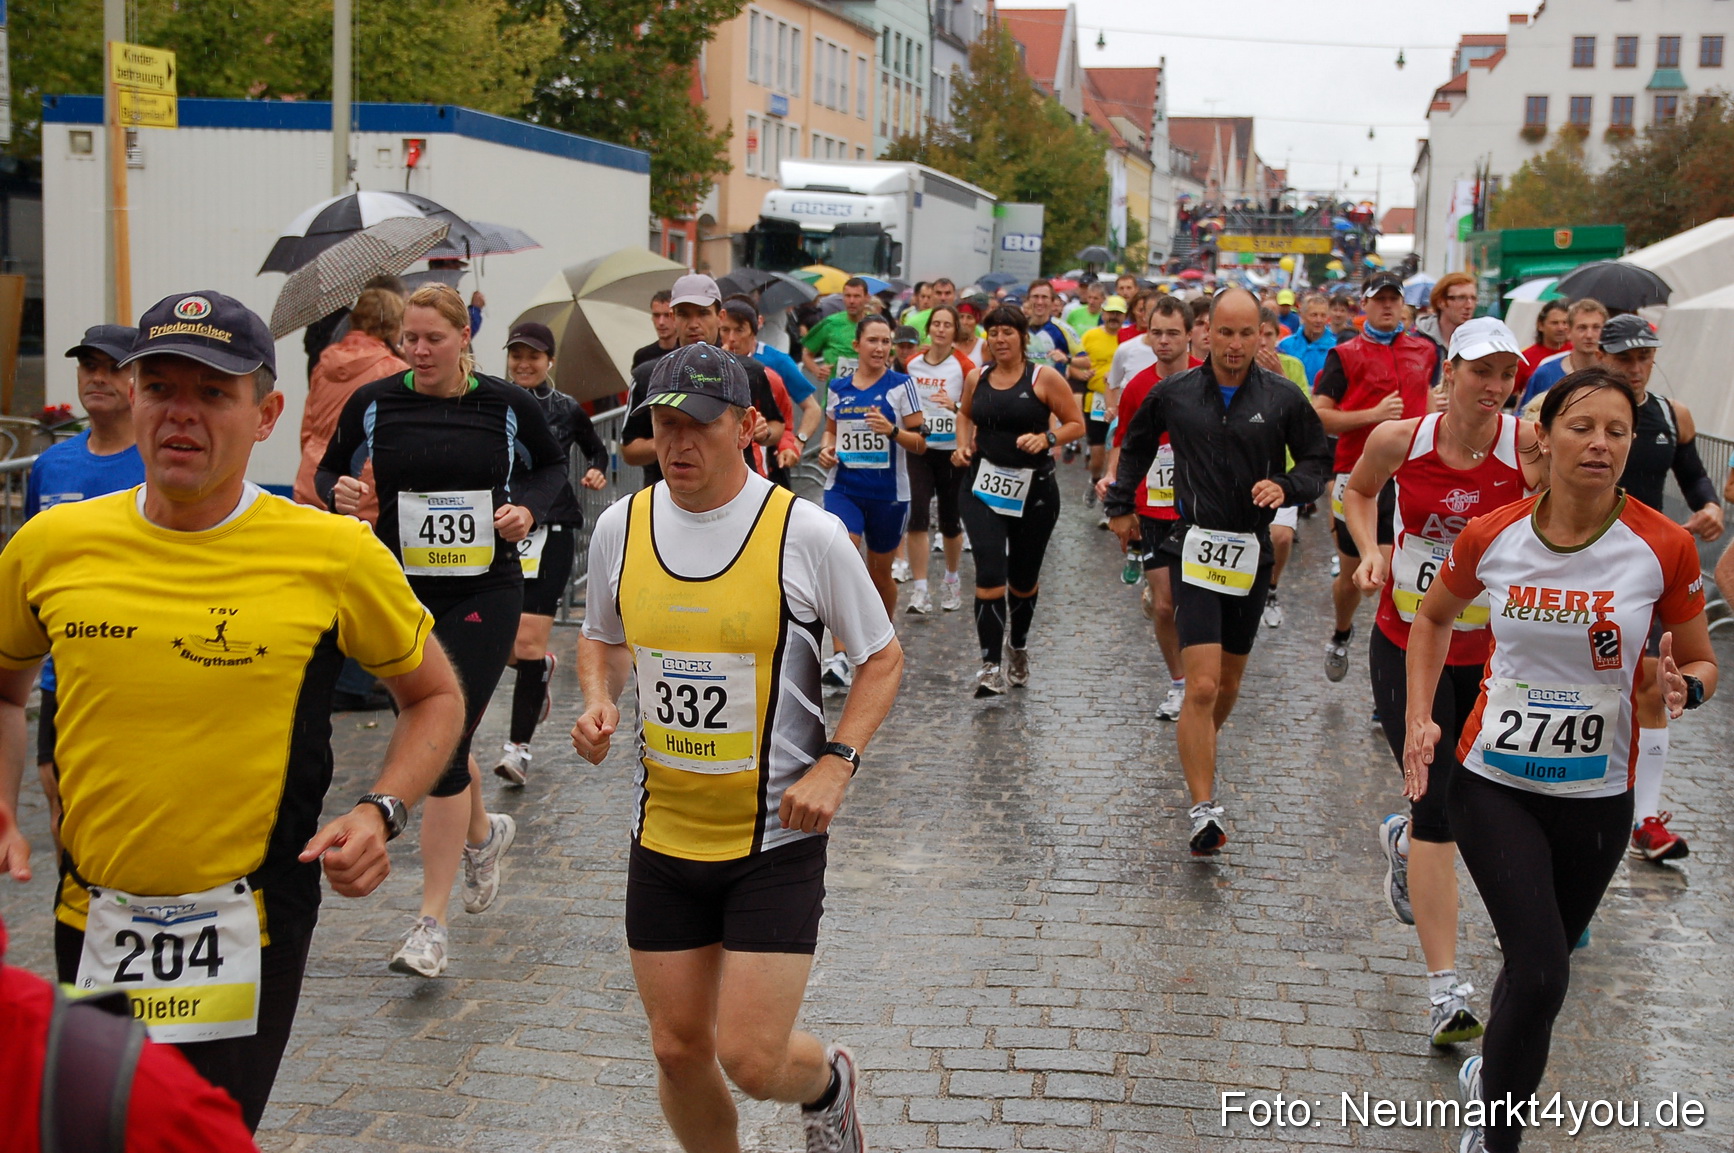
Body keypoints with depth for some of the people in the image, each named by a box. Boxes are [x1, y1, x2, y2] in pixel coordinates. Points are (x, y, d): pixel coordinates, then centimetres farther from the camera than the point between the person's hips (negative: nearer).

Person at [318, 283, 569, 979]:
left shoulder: (506, 405, -1)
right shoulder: (373, 404, 1)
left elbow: (552, 463, 15)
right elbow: (329, 468, 13)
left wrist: (529, 508, -5)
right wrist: (339, 492, -10)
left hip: (484, 593, -3)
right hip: (400, 594, 3)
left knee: (443, 746, -11)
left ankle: (431, 924, -4)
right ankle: (485, 832, 48)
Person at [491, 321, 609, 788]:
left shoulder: (567, 409, 4)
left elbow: (597, 450, 20)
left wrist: (597, 472, 0)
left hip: (551, 532, -2)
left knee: (528, 643, -11)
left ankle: (519, 745, -2)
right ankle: (542, 669, 41)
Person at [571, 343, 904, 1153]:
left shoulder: (806, 532, -12)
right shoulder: (620, 526, -1)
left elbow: (881, 659, -2)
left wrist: (836, 763, -15)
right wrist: (598, 702, -4)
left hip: (777, 836, -4)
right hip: (664, 834, 4)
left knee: (751, 1061, -6)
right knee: (678, 1049, 9)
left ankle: (828, 1084, 30)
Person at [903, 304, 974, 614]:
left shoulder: (965, 366, -6)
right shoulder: (912, 363, 5)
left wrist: (955, 406, -28)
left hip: (952, 451, -2)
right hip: (918, 449, 2)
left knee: (950, 522, 8)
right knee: (916, 517, -13)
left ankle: (951, 580, 32)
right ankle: (920, 590, -10)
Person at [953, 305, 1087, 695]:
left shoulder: (1044, 378, -5)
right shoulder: (976, 379, 5)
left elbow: (1077, 425, -2)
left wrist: (1046, 438, -19)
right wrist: (963, 445, 8)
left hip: (1034, 490, -1)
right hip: (983, 487, 1)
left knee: (1024, 579, 14)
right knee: (990, 572, -15)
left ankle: (1018, 649, 39)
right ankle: (991, 666, -13)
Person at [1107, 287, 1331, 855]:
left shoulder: (1283, 398, -2)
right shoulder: (1174, 394, 0)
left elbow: (1318, 461, 7)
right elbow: (1136, 446, 19)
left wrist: (1286, 487, -12)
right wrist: (1121, 505, 22)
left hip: (1252, 553, 2)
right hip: (1195, 548, -2)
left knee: (1228, 684, 16)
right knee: (1202, 686, -14)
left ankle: (1199, 748, 46)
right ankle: (1204, 809, -13)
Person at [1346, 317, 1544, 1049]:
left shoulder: (1528, 446, -12)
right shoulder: (1399, 440, -8)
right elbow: (1358, 491, 13)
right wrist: (1369, 549, -2)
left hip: (1490, 651, 1)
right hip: (1408, 643, -1)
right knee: (1439, 805, -7)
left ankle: (1402, 838, 53)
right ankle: (1445, 989, -2)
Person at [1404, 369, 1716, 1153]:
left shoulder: (1665, 547, -12)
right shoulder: (1490, 537, -8)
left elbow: (1701, 663, 1)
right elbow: (1432, 619, 12)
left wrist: (1681, 689, -22)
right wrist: (1419, 719, 2)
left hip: (1597, 795, 1)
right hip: (1494, 784, -1)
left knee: (1539, 964, 18)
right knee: (1541, 973, -15)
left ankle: (1491, 1070, 49)